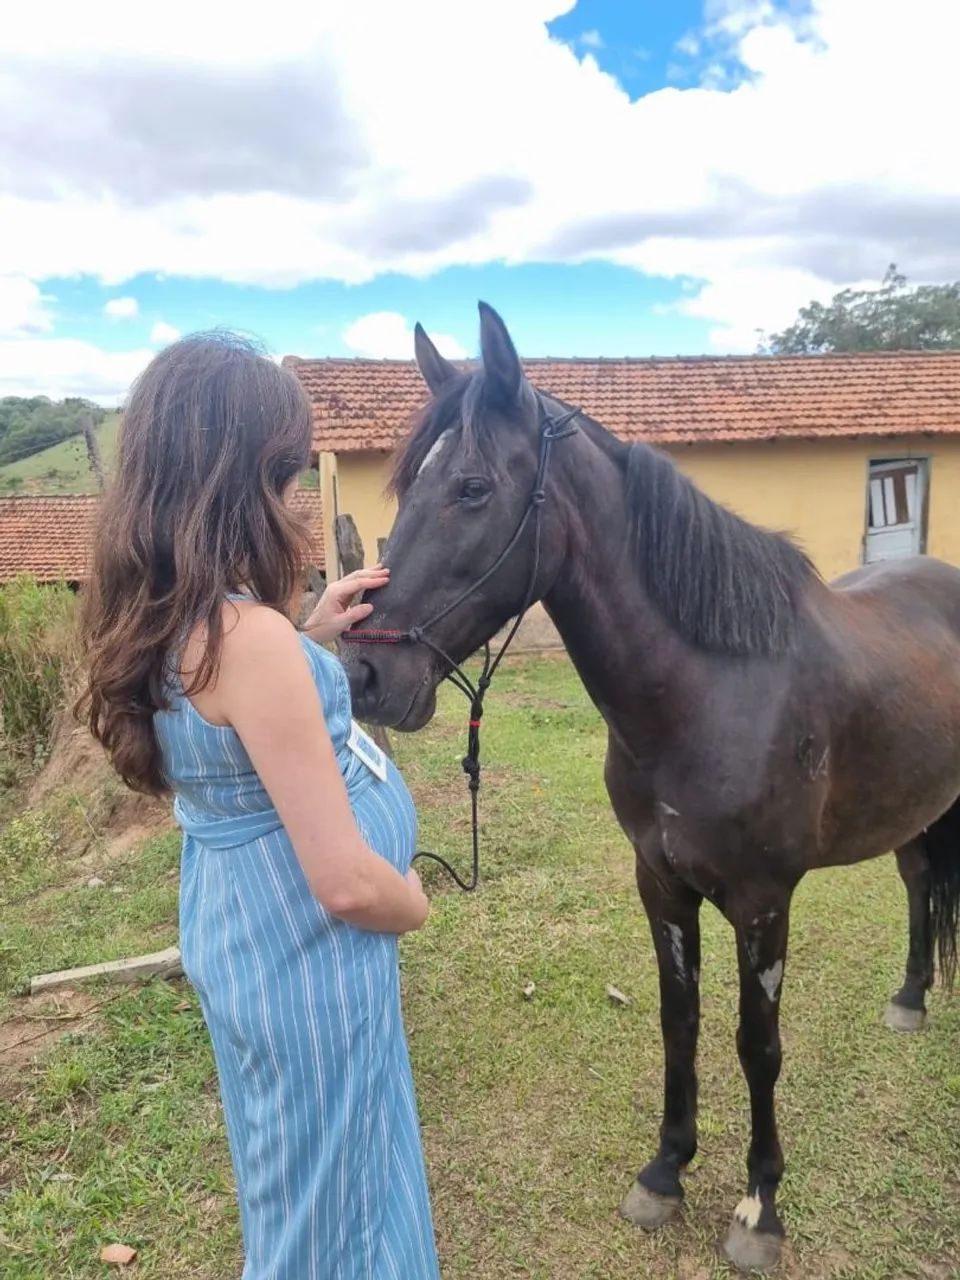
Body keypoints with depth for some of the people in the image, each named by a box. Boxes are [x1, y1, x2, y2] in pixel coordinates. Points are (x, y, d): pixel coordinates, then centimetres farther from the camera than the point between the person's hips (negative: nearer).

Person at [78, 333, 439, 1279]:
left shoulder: (162, 619, -4)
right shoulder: (248, 634, -31)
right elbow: (347, 884, -30)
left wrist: (310, 636, 4)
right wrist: (416, 906, -8)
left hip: (239, 935, 8)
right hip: (306, 955, -8)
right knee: (342, 1203, 18)